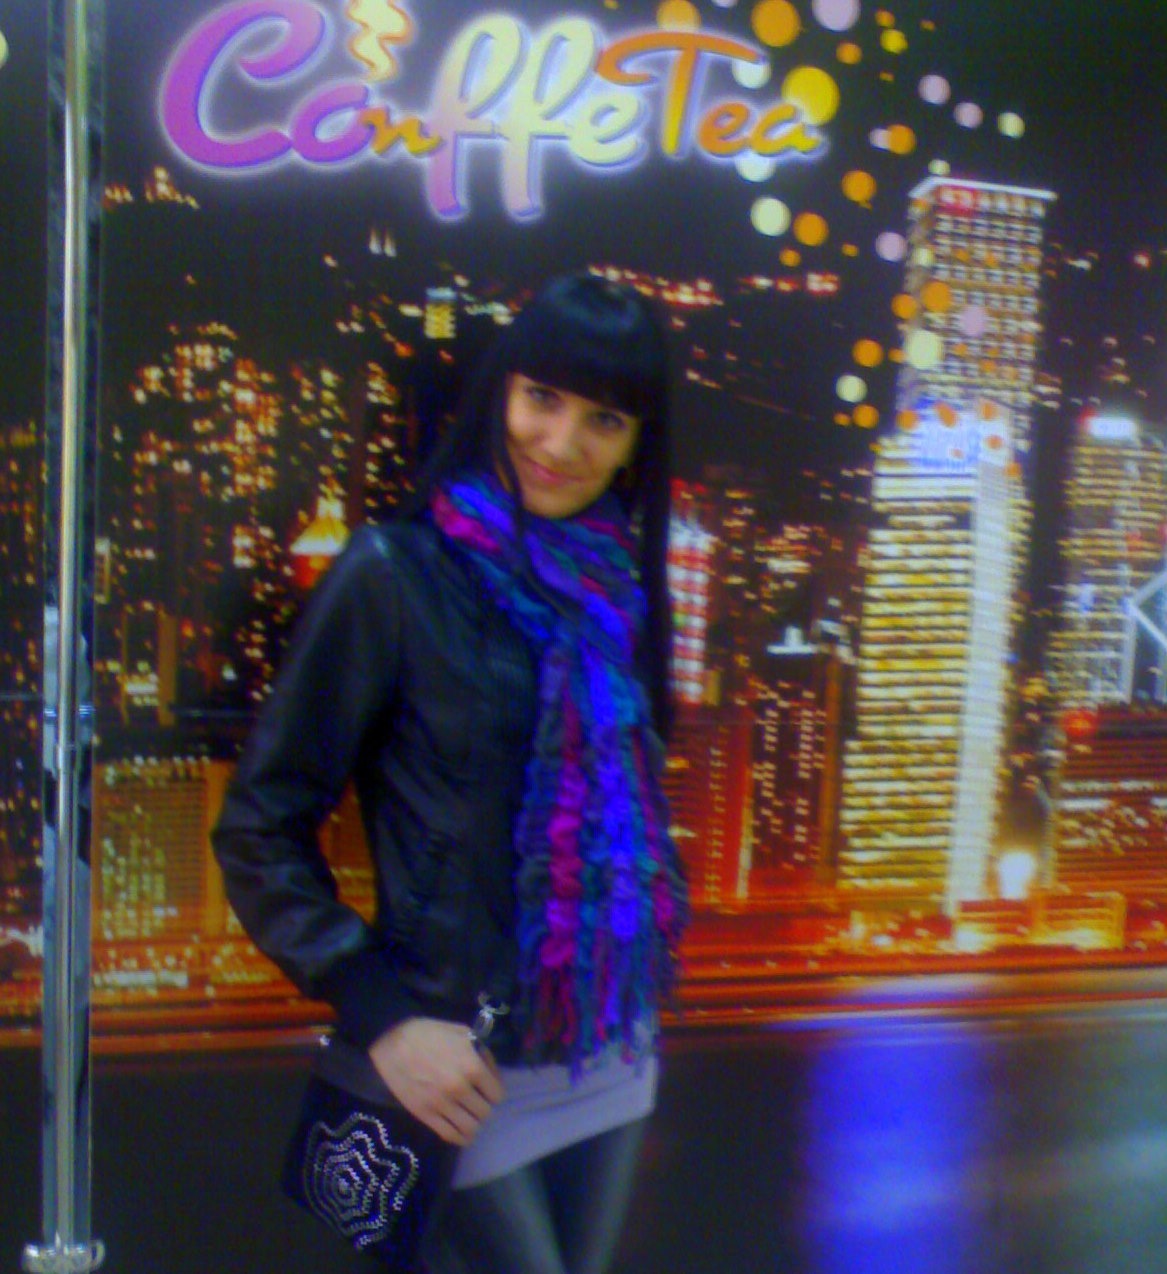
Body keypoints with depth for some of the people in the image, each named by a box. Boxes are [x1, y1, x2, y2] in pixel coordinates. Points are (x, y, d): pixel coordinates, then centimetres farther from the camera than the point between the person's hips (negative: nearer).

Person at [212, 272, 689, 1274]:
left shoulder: (616, 582, 6)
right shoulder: (396, 573, -12)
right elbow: (259, 830, -11)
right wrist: (381, 1018, -16)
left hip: (615, 1059, 6)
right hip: (464, 1074, -6)